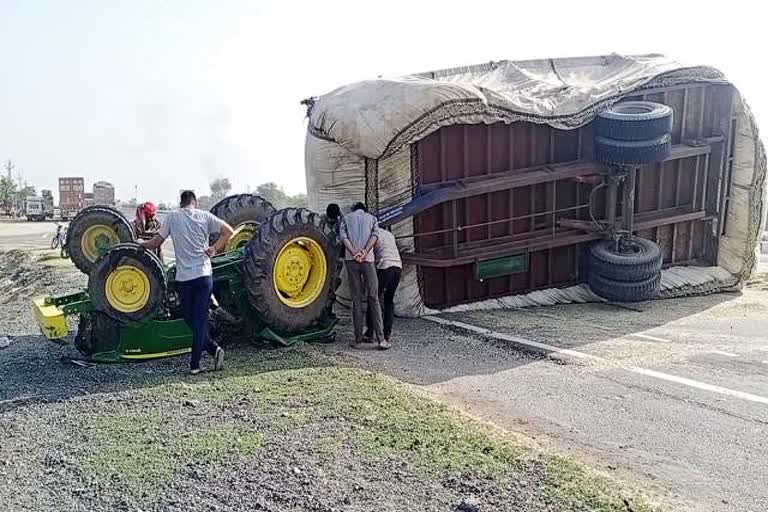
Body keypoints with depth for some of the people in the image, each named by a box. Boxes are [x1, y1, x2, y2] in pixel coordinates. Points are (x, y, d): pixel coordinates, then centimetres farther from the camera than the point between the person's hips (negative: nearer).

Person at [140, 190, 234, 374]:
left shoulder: (172, 217, 3)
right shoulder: (204, 216, 3)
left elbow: (155, 243, 5)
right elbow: (228, 231, -4)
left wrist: (140, 243, 24)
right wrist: (215, 248, 3)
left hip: (183, 278, 0)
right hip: (204, 275, 0)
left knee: (191, 319, 14)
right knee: (200, 320, 3)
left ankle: (213, 349, 6)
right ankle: (194, 364, 1)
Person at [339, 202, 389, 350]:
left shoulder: (346, 218, 19)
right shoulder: (371, 217, 19)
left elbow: (343, 236, -1)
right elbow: (374, 235, -2)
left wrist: (354, 253, -12)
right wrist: (365, 252, -13)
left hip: (351, 260, 1)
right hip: (368, 260, -1)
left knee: (356, 300, 4)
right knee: (373, 298, 1)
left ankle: (358, 339, 3)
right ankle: (381, 339, -6)